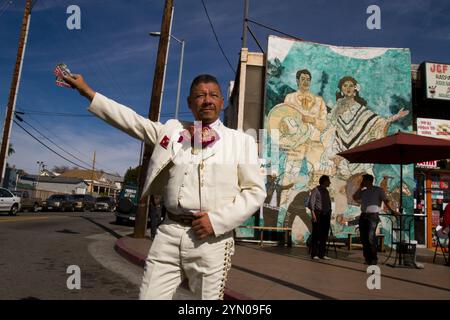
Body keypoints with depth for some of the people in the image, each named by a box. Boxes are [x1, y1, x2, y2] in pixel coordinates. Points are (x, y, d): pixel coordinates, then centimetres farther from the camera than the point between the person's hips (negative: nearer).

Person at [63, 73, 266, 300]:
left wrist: (217, 220, -9)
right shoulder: (172, 130, 13)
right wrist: (87, 91, 16)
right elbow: (130, 120, 16)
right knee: (149, 295, 5)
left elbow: (255, 191, 3)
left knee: (208, 295, 8)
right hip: (169, 233, 2)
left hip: (211, 238, -2)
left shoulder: (241, 141, 5)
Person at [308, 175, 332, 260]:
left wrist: (330, 214, 12)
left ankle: (322, 254, 12)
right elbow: (311, 202, -13)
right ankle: (314, 254, 0)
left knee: (324, 235, 6)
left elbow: (329, 203, 20)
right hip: (318, 214, -7)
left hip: (326, 215, 7)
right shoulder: (316, 190, -4)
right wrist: (313, 213, -23)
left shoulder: (326, 191, 17)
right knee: (316, 235, -4)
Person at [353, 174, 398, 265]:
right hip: (363, 216, 6)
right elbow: (354, 197, 14)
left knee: (371, 238, -14)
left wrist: (392, 210, -14)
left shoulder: (378, 190, 2)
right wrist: (360, 187, 12)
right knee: (363, 238, 5)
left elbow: (385, 201, -4)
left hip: (373, 215, -6)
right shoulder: (363, 192, 17)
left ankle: (374, 259, -3)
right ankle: (367, 258, 14)